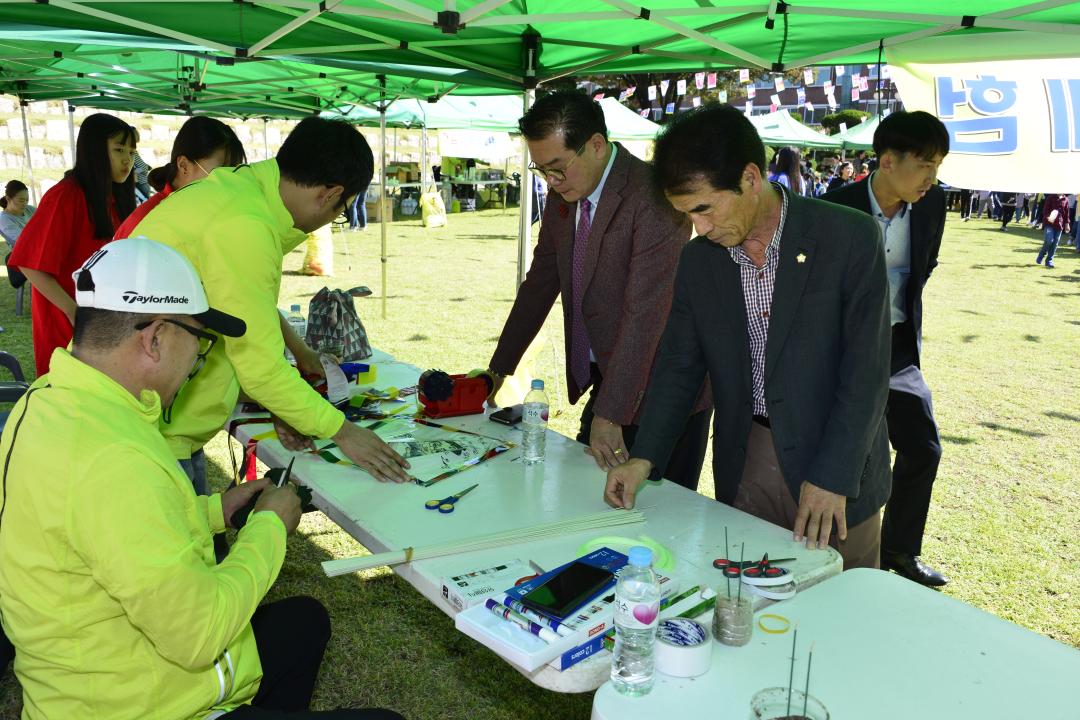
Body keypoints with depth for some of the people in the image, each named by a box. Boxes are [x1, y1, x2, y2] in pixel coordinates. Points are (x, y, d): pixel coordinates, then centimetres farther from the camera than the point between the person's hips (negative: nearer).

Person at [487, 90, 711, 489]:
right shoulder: (563, 196, 4)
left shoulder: (654, 196, -21)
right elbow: (540, 283, 13)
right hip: (603, 382, 8)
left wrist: (611, 415, -27)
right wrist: (498, 369, 14)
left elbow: (645, 314, -26)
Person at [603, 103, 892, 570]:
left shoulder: (850, 238, -12)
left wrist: (833, 477, -19)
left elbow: (866, 368, -14)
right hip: (744, 468, 3)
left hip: (835, 468, -3)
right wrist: (644, 458, -5)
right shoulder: (698, 260, 1)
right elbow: (679, 366, 6)